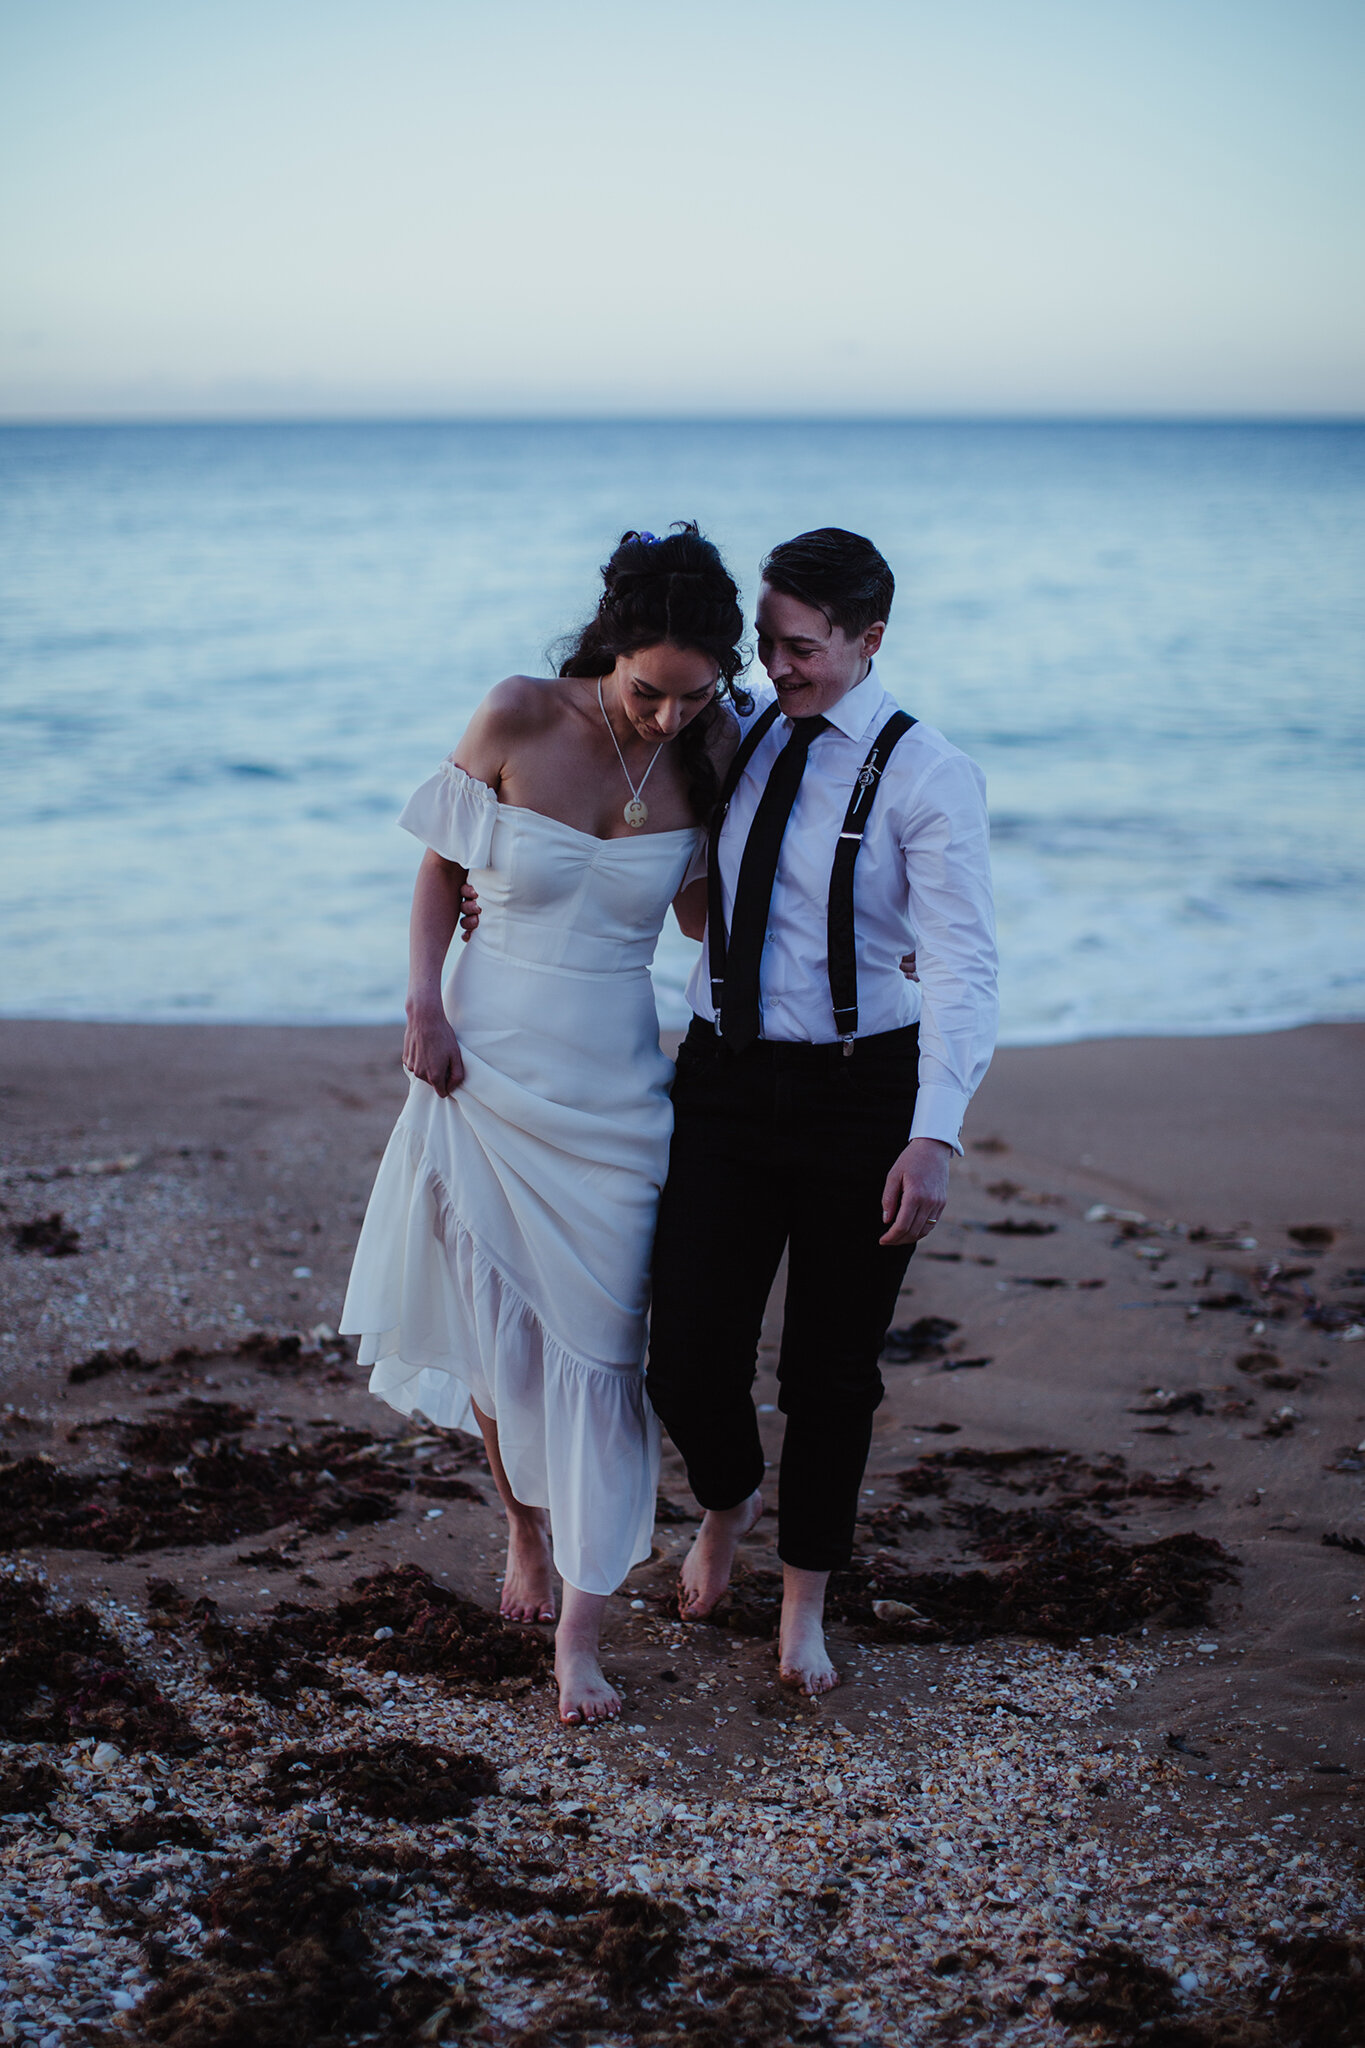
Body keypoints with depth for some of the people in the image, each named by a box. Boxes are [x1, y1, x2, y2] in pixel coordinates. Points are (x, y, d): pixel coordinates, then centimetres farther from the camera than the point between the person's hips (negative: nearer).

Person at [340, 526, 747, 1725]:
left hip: (610, 1087, 1)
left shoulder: (706, 757, -5)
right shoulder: (519, 721, -11)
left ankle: (581, 1634, 4)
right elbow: (443, 865, 2)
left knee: (597, 1345, -2)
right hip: (487, 1065, 0)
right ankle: (526, 1534, 37)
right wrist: (424, 1003, -8)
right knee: (496, 1327, 10)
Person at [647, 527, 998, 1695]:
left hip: (860, 1092, -3)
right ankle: (728, 1500, 35)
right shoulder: (740, 742, 6)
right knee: (688, 1358, -2)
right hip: (727, 1081, 4)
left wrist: (934, 1136, -29)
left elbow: (962, 965, -18)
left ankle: (805, 1601, 32)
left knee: (833, 1373, 9)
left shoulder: (926, 775, -11)